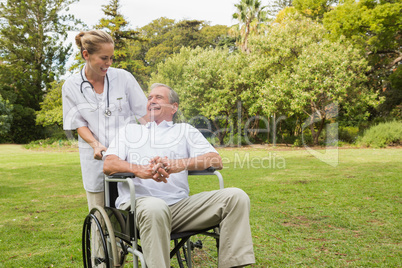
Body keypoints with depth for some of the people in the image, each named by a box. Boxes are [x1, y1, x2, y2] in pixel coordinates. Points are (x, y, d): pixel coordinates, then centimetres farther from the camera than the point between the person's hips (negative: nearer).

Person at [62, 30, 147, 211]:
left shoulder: (124, 77, -3)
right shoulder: (71, 86, 0)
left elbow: (143, 114, 1)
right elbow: (79, 123, 3)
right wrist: (95, 144, -15)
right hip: (96, 158, 1)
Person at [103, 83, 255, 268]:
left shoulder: (185, 130, 24)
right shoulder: (130, 130, 27)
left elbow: (216, 161, 7)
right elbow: (108, 165, 10)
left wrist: (178, 164, -14)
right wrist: (140, 170, -14)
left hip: (179, 204, 2)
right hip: (139, 202, -1)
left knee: (236, 197, -18)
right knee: (155, 207, -39)